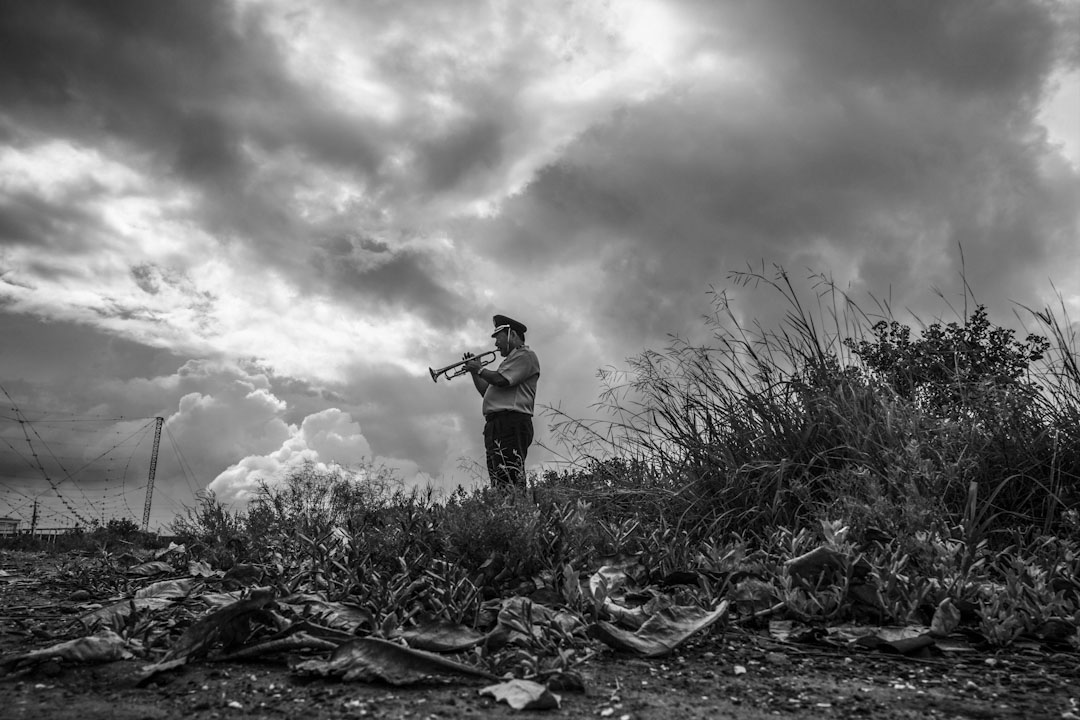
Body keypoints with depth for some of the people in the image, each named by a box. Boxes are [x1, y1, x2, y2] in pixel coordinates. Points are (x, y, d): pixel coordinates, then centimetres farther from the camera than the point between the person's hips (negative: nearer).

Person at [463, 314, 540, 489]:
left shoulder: (525, 355, 1)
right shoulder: (512, 359, 32)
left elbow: (501, 380, -14)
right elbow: (486, 391, 33)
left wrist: (479, 369, 2)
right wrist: (474, 371, 23)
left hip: (511, 421, -10)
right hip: (496, 423, 10)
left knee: (510, 484, -21)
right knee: (500, 485, 3)